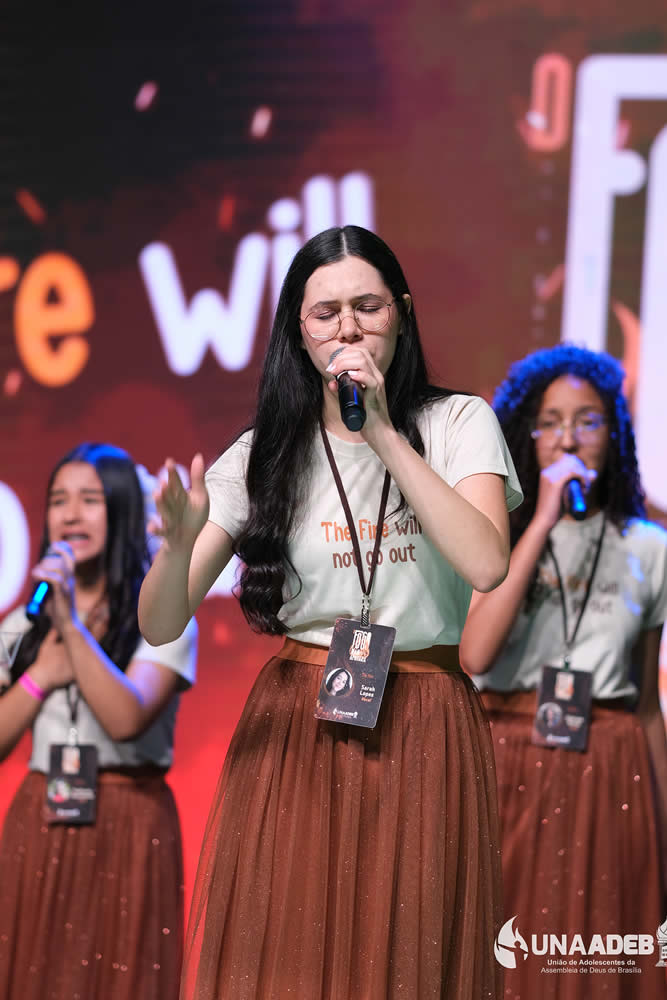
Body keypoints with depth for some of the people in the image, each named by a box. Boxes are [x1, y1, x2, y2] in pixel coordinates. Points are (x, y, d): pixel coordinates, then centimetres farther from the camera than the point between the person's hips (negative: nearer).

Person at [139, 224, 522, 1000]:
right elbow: (159, 627, -2)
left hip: (423, 729, -1)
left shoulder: (457, 423, 2)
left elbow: (487, 565, -17)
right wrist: (180, 541, -24)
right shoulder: (265, 453, 4)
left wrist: (384, 437, -17)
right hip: (296, 726, 1)